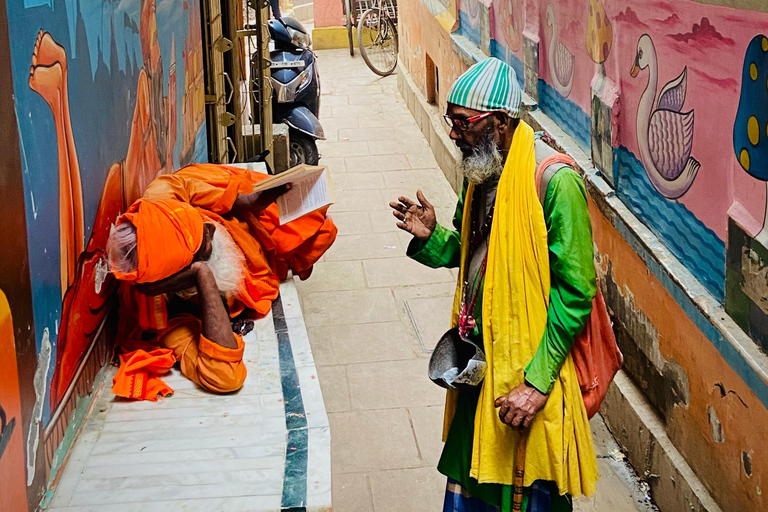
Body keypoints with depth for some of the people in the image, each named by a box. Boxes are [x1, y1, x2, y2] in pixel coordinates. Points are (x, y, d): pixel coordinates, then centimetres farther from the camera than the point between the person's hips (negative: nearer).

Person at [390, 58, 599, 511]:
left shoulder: (556, 181, -19)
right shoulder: (480, 172, 6)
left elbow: (575, 291, -19)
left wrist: (537, 382, -20)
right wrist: (430, 237, -4)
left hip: (529, 370, -7)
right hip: (478, 356, 7)